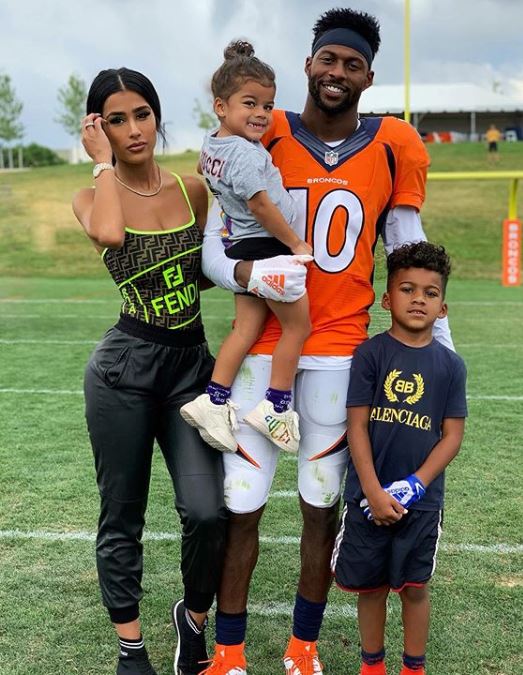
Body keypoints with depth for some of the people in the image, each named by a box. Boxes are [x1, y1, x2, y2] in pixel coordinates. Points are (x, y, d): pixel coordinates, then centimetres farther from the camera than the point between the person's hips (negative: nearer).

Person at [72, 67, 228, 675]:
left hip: (192, 364, 2)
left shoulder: (192, 189, 6)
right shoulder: (93, 196, -2)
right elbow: (110, 235, -28)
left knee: (208, 511, -9)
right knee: (122, 517, 8)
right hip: (124, 368, -2)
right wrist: (104, 162, -14)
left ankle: (193, 617, 22)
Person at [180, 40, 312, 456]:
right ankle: (276, 409, 8)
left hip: (241, 247, 9)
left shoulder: (211, 144, 10)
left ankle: (214, 401, 8)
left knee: (246, 328, 10)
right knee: (298, 326, 4)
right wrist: (297, 245, -11)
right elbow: (260, 206, -20)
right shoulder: (245, 152, -19)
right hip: (268, 248, -9)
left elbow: (204, 169, 31)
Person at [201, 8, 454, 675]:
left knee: (322, 503, 9)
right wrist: (246, 272, -26)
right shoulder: (262, 139, -2)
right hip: (262, 345, -1)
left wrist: (440, 337, 8)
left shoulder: (393, 149, 3)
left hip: (338, 352, 1)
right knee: (242, 502, 1)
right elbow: (212, 246, -4)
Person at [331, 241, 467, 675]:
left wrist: (415, 485, -12)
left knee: (415, 586, 10)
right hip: (369, 495, -1)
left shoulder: (450, 365, -1)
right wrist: (374, 492, -14)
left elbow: (453, 435, -1)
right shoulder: (370, 354, -7)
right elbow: (357, 426, -8)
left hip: (422, 499, 1)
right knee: (371, 585, 11)